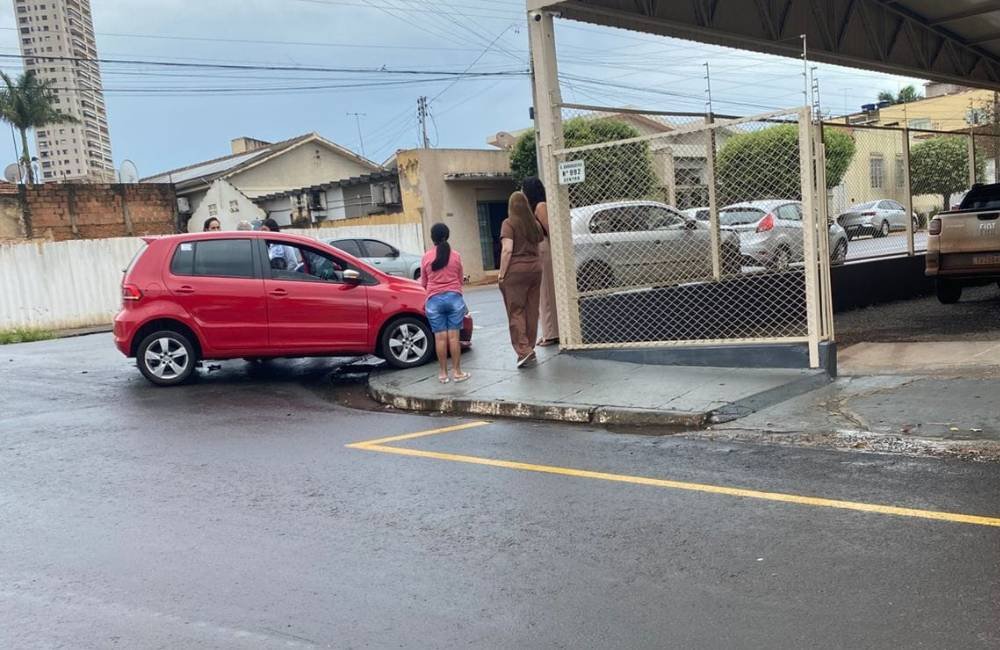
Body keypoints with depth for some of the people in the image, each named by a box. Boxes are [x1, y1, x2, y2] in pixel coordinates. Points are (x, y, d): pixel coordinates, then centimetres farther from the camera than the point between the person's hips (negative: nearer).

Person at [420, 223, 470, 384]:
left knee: (440, 337, 2)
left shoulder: (426, 257, 1)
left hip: (434, 300, 0)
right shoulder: (456, 256, 2)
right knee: (453, 336, 1)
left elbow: (423, 283, 10)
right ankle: (457, 372, 4)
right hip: (454, 297, 0)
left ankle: (443, 373, 7)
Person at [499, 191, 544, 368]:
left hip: (516, 270, -5)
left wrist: (501, 274, -11)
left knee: (516, 311, -2)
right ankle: (530, 348, 17)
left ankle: (523, 350, -11)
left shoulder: (509, 224, -6)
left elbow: (507, 250, -14)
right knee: (532, 310, 10)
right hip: (535, 267, 5)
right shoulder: (535, 223, 11)